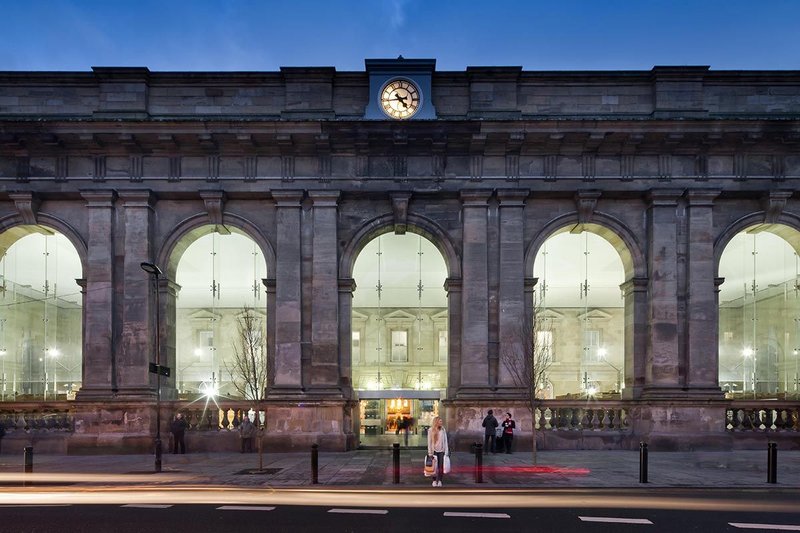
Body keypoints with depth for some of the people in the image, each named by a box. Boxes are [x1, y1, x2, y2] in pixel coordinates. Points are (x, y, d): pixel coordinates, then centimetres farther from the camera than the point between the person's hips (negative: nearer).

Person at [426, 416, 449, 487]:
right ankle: (434, 481, 12)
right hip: (434, 451, -2)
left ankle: (439, 481, 8)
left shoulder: (443, 430, 3)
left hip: (441, 451, 2)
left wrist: (446, 451, 1)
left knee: (441, 466, 0)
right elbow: (429, 442, -1)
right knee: (434, 466, 3)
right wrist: (430, 452, -5)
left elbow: (445, 441, 5)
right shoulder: (431, 430, -3)